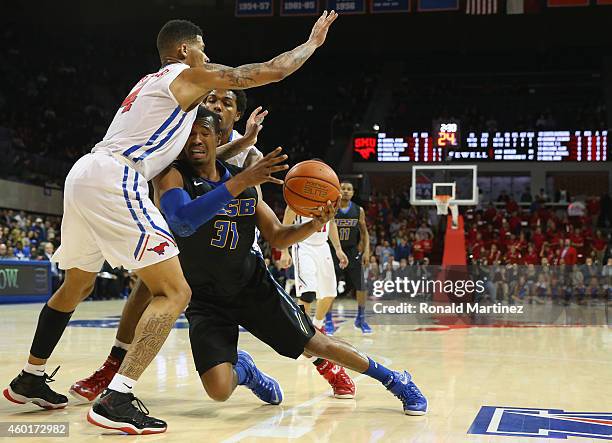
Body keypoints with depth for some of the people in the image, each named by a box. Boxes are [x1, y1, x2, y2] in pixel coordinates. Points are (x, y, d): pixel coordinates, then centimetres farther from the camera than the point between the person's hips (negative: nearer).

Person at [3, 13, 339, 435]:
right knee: (175, 292, -8)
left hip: (83, 173, 9)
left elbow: (186, 151, 35)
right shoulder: (191, 74, 4)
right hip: (114, 181, -9)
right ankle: (117, 400, -18)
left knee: (77, 286, 27)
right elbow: (271, 71, 3)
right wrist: (313, 42, 18)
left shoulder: (151, 82, 29)